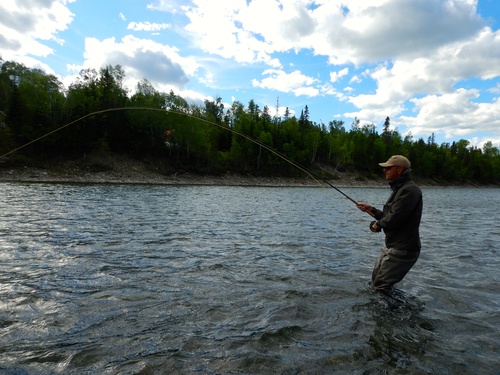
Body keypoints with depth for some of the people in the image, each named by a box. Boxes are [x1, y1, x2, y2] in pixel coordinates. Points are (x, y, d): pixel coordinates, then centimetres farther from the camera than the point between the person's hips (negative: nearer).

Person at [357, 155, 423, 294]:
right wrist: (371, 209, 9)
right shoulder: (400, 188, 15)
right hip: (392, 246, 11)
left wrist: (378, 224, -7)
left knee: (381, 286, -7)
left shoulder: (409, 190, -20)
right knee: (375, 279, 20)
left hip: (403, 250, -11)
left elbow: (394, 219, -26)